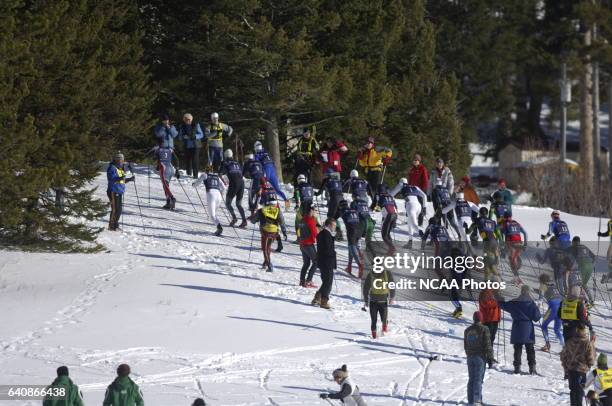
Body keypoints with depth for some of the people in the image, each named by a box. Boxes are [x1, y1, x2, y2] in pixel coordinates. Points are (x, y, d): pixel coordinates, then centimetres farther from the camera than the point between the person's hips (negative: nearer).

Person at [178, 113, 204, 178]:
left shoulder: (196, 125, -1)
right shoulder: (182, 126, 6)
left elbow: (201, 134, 0)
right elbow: (180, 136, 9)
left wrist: (195, 136, -19)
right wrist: (184, 136, -14)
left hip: (195, 146, -3)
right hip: (187, 146, 3)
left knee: (195, 161, -9)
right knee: (187, 161, 3)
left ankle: (195, 175, -6)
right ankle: (188, 174, 16)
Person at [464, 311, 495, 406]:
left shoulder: (467, 330, 9)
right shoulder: (484, 330, -9)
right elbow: (488, 345, -10)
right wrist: (490, 357, -3)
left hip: (470, 358, 5)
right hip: (480, 357, -5)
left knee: (471, 379, 10)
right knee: (478, 379, -6)